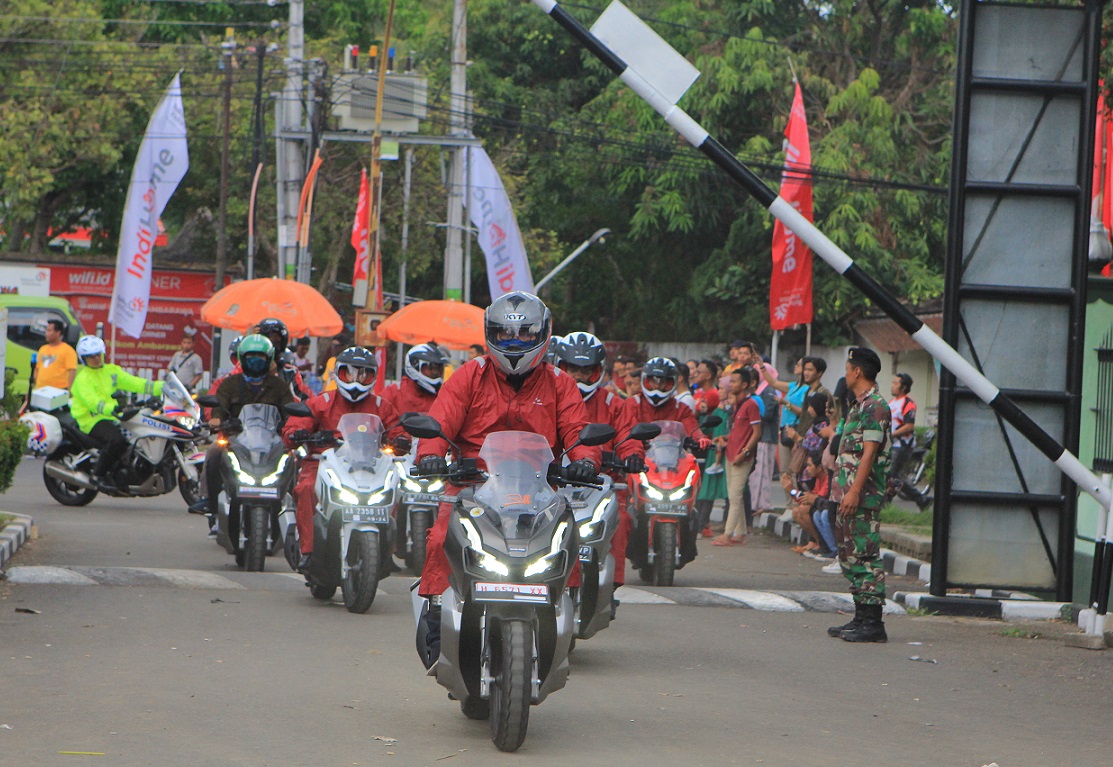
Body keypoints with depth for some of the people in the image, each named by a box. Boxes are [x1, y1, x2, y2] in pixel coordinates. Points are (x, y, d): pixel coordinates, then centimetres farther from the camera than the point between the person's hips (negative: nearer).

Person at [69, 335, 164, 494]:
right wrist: (111, 408, -41)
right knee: (116, 439, -34)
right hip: (92, 419, -7)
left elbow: (135, 383, 8)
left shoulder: (112, 371, 15)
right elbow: (91, 401, -22)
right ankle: (98, 475, -18)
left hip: (113, 417, 7)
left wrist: (162, 387, -4)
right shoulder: (82, 378, -6)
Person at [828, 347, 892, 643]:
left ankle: (873, 622, -11)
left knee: (865, 555, -10)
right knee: (850, 555, 13)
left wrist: (855, 491, -24)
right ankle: (861, 618, 18)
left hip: (864, 495, -11)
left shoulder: (875, 406, -13)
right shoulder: (859, 405, 19)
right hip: (851, 494, 11)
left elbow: (869, 452, -20)